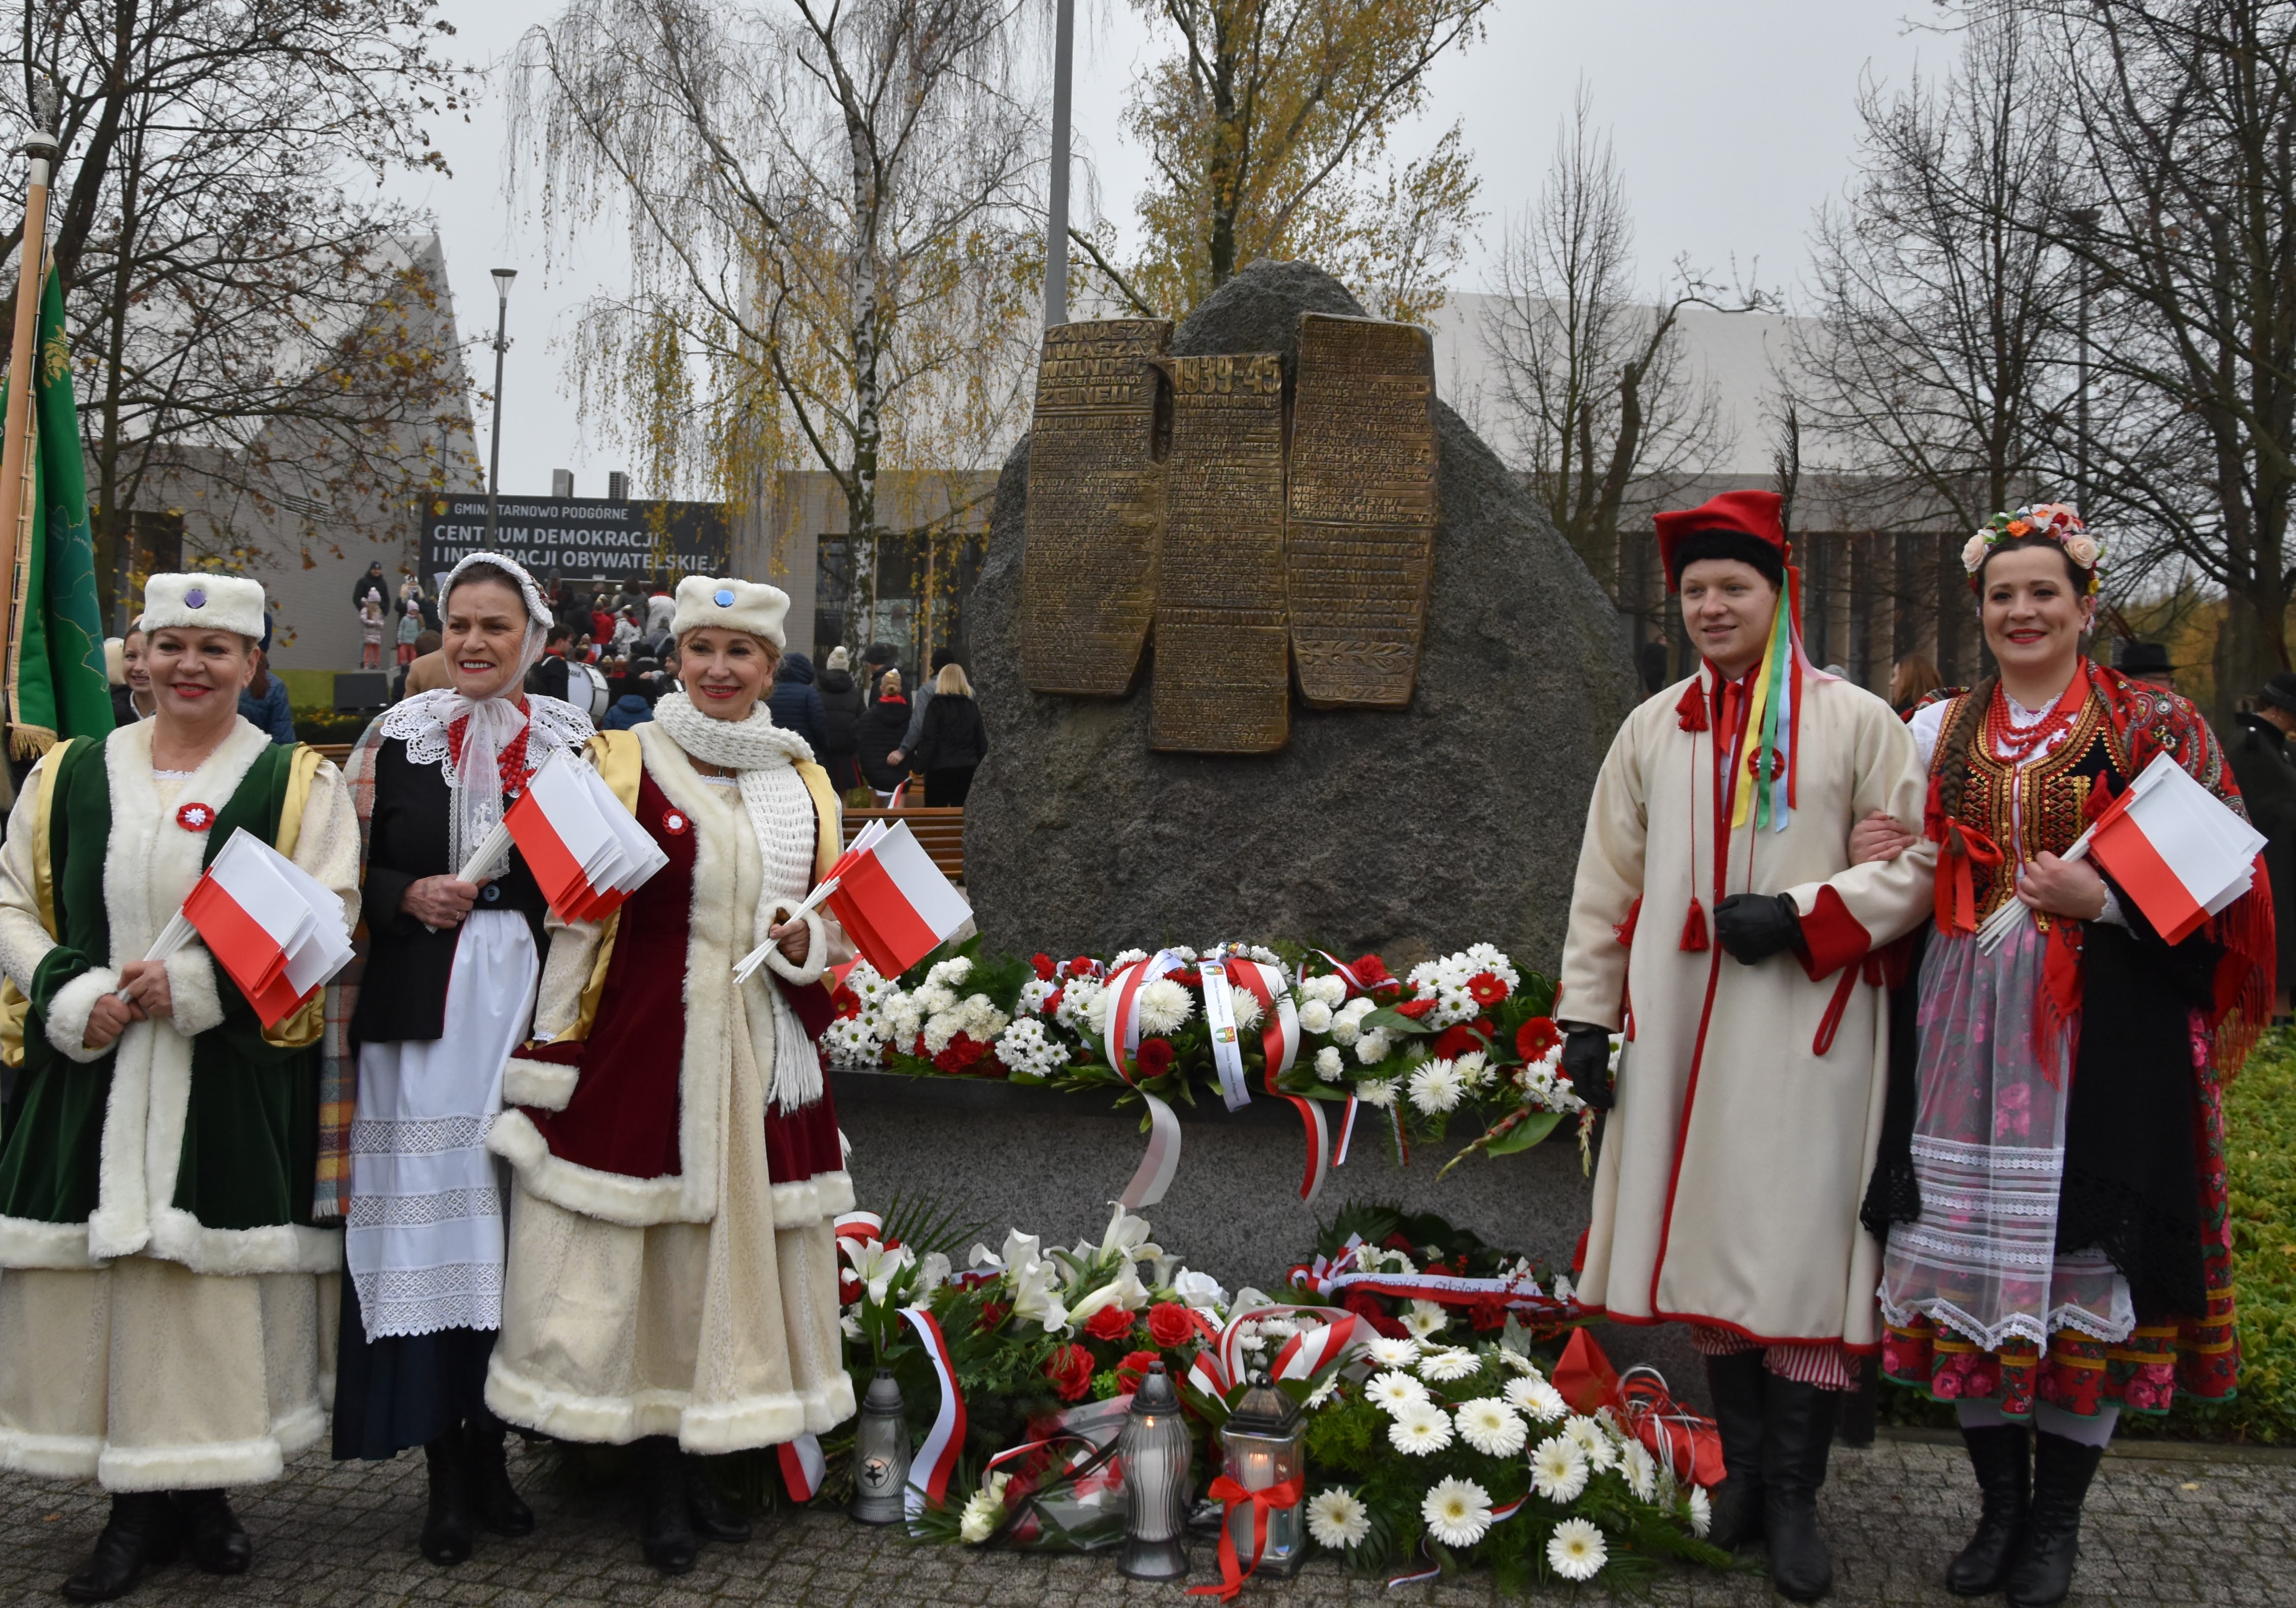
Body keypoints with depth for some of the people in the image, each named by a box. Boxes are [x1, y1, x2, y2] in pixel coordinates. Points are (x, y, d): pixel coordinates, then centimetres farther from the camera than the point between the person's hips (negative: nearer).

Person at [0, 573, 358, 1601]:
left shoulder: (299, 783, 3)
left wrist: (195, 983, -17)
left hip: (238, 1080, -2)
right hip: (89, 1071, 3)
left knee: (218, 1282, 1)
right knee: (96, 1278, 3)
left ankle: (205, 1489, 17)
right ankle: (136, 1505, 16)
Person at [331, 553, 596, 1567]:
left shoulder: (571, 743, 7)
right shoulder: (395, 738, 7)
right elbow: (352, 872, 7)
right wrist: (410, 898, -11)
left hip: (531, 1008, 1)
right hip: (421, 1008, 0)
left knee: (511, 1214, 3)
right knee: (426, 1215, -1)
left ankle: (490, 1451, 18)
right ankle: (445, 1471, 9)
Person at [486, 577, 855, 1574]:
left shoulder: (804, 786, 12)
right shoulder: (622, 766, -1)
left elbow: (827, 925, 19)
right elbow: (574, 921, -4)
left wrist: (805, 945, -4)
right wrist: (549, 1062, -8)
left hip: (758, 1053, 4)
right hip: (642, 1050, -4)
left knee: (735, 1246, 8)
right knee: (647, 1258, 1)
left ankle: (700, 1464, 21)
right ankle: (662, 1484, 14)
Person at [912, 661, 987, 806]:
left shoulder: (937, 706, -7)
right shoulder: (972, 707, 8)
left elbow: (929, 740, -12)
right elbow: (981, 740, 10)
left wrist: (919, 764, -6)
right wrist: (976, 762, 18)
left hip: (940, 767, -5)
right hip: (967, 768, 5)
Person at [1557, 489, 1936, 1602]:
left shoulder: (1854, 721, 1)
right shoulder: (1653, 730, 11)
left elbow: (1915, 863, -1)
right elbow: (1606, 884, 12)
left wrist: (1800, 913, -15)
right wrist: (1586, 1013, 7)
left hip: (1803, 1031, -3)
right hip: (1683, 1029, 3)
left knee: (1798, 1249, -4)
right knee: (1706, 1239, 7)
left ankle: (1793, 1495, 5)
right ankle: (1744, 1466, 19)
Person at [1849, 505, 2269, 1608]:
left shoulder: (2153, 725, 2)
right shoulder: (1940, 729, 13)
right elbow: (1907, 869, 20)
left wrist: (2106, 897, -17)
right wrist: (1878, 861, -2)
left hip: (2105, 1028, -3)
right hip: (1965, 1024, 3)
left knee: (2084, 1263, -1)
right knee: (1967, 1252, 4)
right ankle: (2000, 1506, 20)